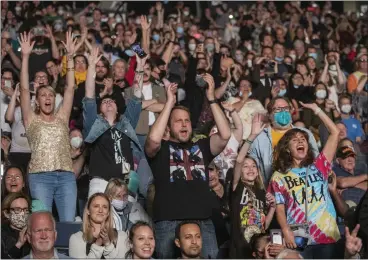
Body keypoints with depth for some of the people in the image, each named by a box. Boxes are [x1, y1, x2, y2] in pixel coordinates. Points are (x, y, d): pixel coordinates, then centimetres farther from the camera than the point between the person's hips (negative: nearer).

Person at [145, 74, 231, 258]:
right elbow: (153, 139, -14)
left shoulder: (201, 147, 18)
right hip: (169, 224, -3)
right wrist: (170, 103, -8)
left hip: (203, 222, 3)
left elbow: (225, 135, 2)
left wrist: (211, 98, -1)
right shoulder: (160, 149, 9)